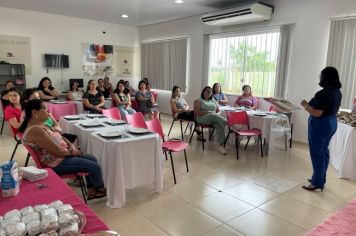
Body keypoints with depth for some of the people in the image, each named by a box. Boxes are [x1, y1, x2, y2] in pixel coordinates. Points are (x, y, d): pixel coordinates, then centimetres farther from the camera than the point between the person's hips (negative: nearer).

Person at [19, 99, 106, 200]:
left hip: (61, 155, 11)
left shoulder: (39, 125, 6)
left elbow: (58, 137, 14)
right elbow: (57, 151, -27)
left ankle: (91, 191, 19)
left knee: (92, 159, 13)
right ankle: (101, 190, 21)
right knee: (95, 166, -6)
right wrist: (72, 152, -10)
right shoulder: (35, 130, -26)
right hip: (56, 163, -11)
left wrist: (71, 145, -3)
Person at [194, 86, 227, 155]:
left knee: (219, 126, -34)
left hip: (214, 118, 4)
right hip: (202, 118, -4)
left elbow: (218, 110, 21)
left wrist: (216, 113, -4)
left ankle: (221, 145, -44)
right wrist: (208, 112, -12)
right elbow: (197, 112, -5)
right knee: (213, 115, -39)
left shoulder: (213, 100, 25)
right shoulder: (198, 101, 9)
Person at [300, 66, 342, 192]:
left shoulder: (323, 93, -23)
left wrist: (305, 105, -10)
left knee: (317, 153, 0)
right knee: (324, 151, 17)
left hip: (320, 125, -9)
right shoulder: (338, 92, 6)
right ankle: (320, 178, 28)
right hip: (332, 123, 9)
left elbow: (317, 113, -24)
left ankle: (317, 183, 7)